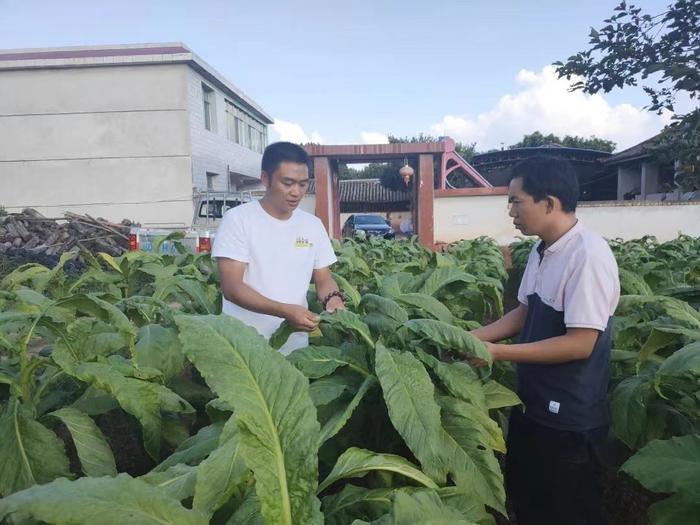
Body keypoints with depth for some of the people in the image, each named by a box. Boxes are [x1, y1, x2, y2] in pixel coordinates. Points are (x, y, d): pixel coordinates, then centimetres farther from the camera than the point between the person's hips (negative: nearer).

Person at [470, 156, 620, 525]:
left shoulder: (588, 255, -24)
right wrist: (471, 337, 1)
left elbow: (580, 343, -25)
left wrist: (498, 352, -23)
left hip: (568, 419, -8)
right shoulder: (541, 251, 1)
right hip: (532, 404, 8)